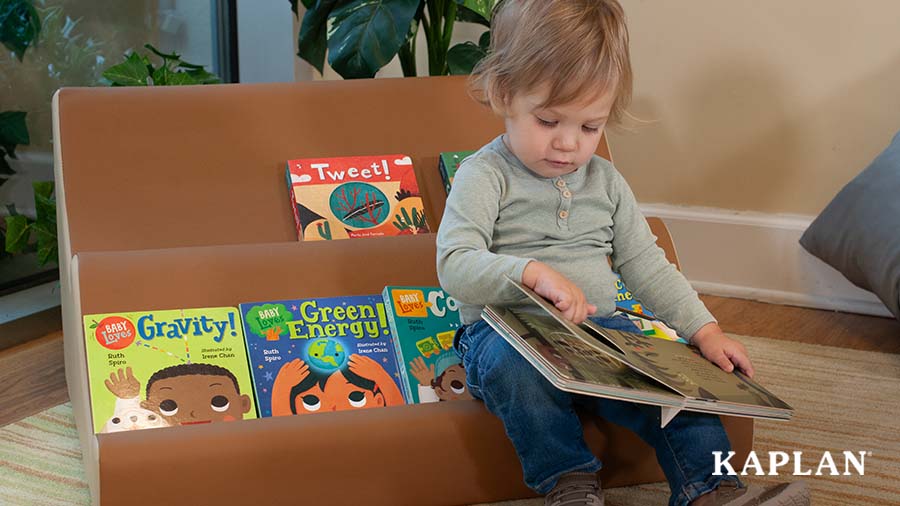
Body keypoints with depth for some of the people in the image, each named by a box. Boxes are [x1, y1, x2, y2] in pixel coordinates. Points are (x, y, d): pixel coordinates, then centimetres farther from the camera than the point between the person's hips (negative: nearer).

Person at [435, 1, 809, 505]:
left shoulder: (606, 181, 11)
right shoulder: (485, 176, -7)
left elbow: (645, 264, 15)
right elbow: (456, 265, -19)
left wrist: (705, 330, 5)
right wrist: (534, 273, -36)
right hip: (506, 331, -4)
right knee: (511, 365, -38)